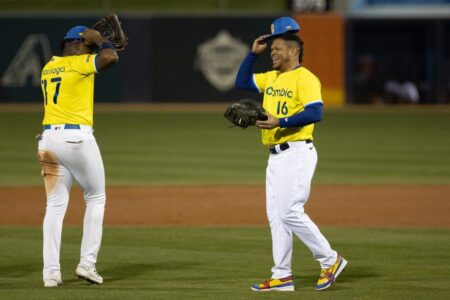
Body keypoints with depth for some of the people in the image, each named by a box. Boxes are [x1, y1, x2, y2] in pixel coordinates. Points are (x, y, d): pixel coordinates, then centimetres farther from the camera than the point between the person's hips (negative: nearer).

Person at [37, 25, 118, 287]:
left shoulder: (49, 67, 15)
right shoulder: (80, 63, -7)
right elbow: (111, 57, -20)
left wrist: (95, 44, 21)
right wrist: (100, 41, 0)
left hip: (49, 138, 6)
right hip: (77, 137, -6)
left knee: (55, 205, 6)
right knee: (96, 198, 10)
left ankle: (51, 272, -2)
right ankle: (87, 263, 3)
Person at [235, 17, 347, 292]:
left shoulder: (305, 78, -10)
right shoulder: (271, 78, 17)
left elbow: (315, 113, -20)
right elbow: (242, 81, 26)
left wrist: (281, 122, -24)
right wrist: (253, 52, 16)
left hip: (297, 153, -9)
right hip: (276, 155, 9)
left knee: (290, 212, -15)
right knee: (275, 215, 6)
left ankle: (331, 261, -3)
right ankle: (282, 276, 8)